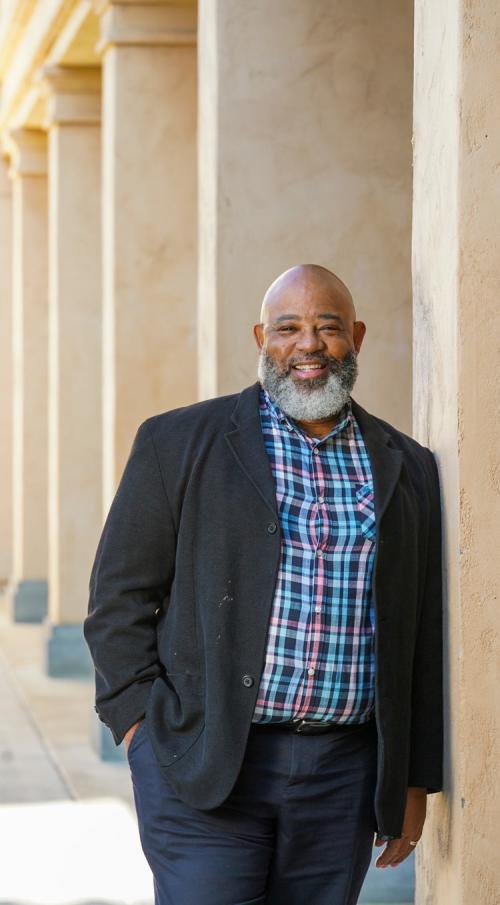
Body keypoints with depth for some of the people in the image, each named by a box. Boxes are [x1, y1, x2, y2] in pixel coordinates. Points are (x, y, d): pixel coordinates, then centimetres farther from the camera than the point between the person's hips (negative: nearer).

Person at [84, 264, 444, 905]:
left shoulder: (407, 468, 12)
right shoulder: (179, 443, 3)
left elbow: (422, 637, 13)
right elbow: (119, 596, 3)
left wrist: (416, 779, 11)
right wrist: (142, 727, -6)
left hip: (343, 778, 3)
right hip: (204, 763, -3)